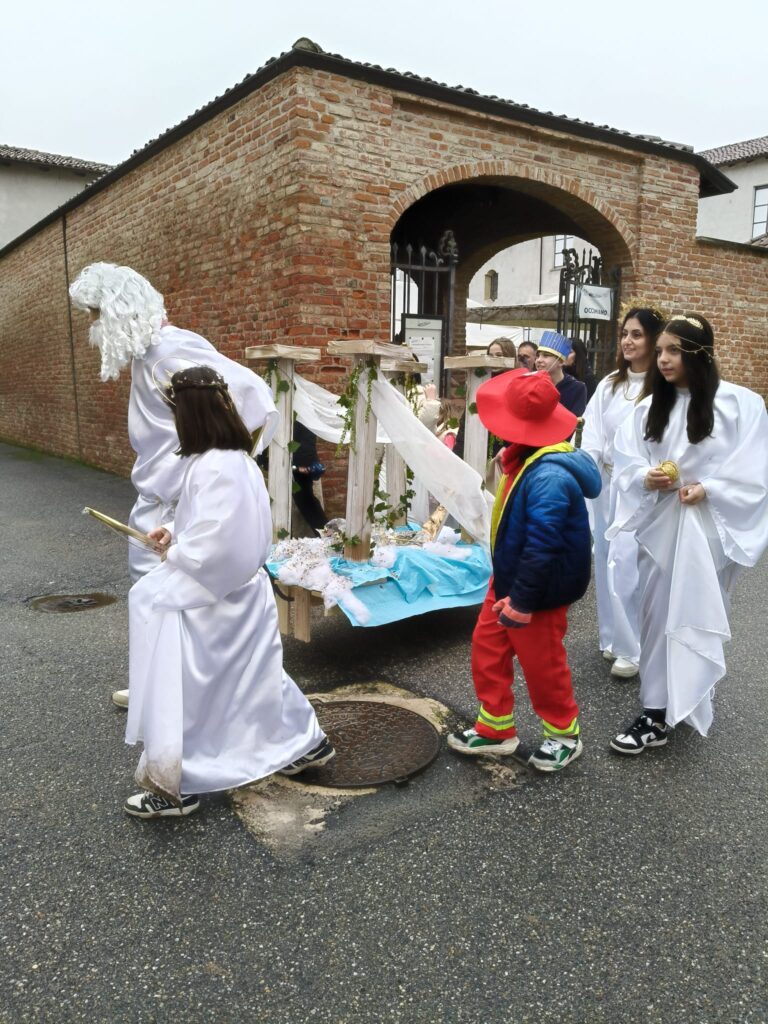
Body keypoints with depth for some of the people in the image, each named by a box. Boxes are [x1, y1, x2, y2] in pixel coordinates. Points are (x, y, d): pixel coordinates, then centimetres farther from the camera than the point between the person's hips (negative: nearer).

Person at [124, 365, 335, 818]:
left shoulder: (214, 468, -26)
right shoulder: (239, 459, 5)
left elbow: (215, 546, -29)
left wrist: (174, 552, -11)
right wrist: (177, 532, 6)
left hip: (214, 603, -10)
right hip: (240, 596, 10)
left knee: (177, 691, 4)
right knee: (258, 679, 23)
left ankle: (176, 786, 18)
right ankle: (308, 741, 38)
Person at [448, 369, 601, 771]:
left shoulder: (550, 476, -32)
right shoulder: (527, 459, 1)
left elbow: (542, 546, -32)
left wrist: (521, 600, -24)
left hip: (539, 591, -10)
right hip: (508, 578, 10)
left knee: (541, 663, 9)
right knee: (487, 648, 15)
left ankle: (564, 734, 34)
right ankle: (495, 729, 31)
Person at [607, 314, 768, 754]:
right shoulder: (651, 406, 7)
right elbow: (625, 461, 4)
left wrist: (709, 489, -19)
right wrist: (647, 477, -15)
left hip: (707, 527, -5)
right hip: (659, 524, 5)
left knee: (693, 615, -1)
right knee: (656, 612, 10)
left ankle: (660, 714, 5)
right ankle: (658, 709, 23)